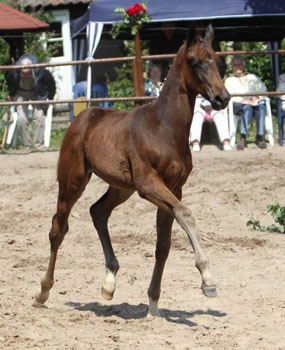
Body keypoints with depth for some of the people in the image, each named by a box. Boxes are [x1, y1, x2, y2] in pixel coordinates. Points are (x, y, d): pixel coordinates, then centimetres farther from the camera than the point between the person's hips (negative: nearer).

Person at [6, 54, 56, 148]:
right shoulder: (14, 72, -27)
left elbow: (51, 82, -8)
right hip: (21, 93, 1)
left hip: (37, 94, -1)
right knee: (21, 119, -15)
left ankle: (39, 144, -8)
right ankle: (26, 145, -4)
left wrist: (50, 97, 1)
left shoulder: (40, 72, -31)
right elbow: (9, 82, 1)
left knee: (39, 117, -17)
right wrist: (11, 94, 12)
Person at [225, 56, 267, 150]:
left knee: (261, 107, -36)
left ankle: (260, 137, -39)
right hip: (239, 104, -2)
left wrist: (257, 97, -7)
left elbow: (263, 90, 17)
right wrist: (242, 100, -12)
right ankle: (243, 138, -48)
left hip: (255, 102, 2)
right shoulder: (229, 80, 25)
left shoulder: (253, 77, 31)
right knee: (247, 108, -39)